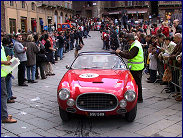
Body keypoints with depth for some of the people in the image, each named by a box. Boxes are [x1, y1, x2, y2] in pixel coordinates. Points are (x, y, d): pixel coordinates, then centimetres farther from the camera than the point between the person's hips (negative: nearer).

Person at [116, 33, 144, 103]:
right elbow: (129, 52, 15)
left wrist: (120, 52, -21)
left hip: (136, 68, -11)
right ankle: (139, 98, 26)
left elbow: (129, 55, -27)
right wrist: (121, 51, 3)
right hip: (138, 67, 11)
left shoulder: (135, 46, -20)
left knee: (137, 83, -2)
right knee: (138, 82, 16)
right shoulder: (137, 43, 13)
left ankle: (139, 99, 7)